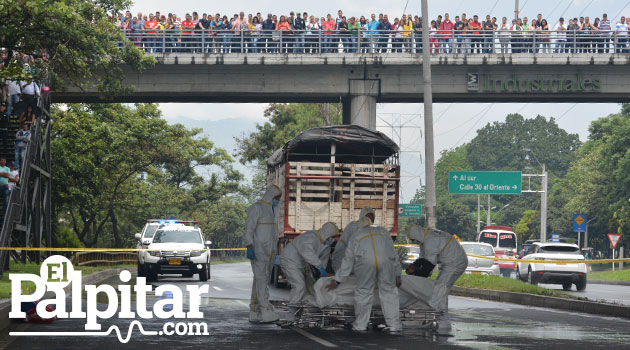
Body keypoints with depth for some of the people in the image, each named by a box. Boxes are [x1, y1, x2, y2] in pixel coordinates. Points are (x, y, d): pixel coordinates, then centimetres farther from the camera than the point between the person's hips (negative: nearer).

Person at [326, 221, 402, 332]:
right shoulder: (383, 231, 35)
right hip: (385, 260, 1)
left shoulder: (356, 237, 33)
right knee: (389, 291, 12)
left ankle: (360, 325, 19)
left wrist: (337, 280, 40)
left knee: (363, 291, 14)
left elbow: (347, 261, 34)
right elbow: (394, 254, 33)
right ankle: (394, 325, 10)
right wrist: (397, 275, 37)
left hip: (365, 260, -1)